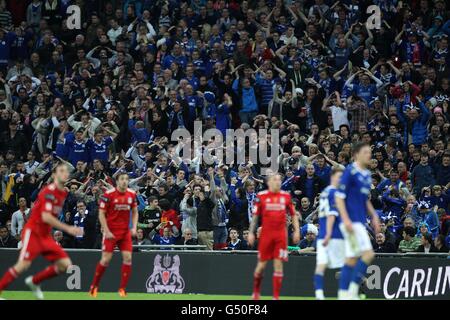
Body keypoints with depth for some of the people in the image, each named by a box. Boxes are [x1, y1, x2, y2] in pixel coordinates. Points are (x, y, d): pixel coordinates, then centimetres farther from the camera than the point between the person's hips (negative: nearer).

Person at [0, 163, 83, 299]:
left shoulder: (63, 193, 8)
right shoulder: (49, 192, -17)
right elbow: (45, 217, -28)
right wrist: (68, 228, -30)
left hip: (46, 235, 8)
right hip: (33, 232, -8)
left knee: (66, 264, -2)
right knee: (23, 264, -22)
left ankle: (34, 281, 14)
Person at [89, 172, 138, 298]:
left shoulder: (132, 194, 4)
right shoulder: (108, 194, -9)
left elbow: (135, 212, 14)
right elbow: (101, 214, -7)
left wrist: (134, 227, 0)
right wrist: (107, 231, -13)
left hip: (125, 232, 4)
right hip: (111, 232, -4)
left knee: (127, 258, -7)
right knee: (106, 259, -7)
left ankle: (122, 289, 2)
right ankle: (94, 287, 9)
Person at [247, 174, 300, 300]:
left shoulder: (286, 196, 7)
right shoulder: (261, 196, 2)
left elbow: (293, 214, 13)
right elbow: (255, 216, 6)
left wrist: (296, 230, 5)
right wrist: (251, 233, 1)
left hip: (281, 235, 1)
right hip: (266, 234, -1)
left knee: (278, 264, -3)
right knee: (261, 265, 3)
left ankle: (276, 296, 0)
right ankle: (256, 292, 23)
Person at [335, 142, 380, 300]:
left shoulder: (367, 175, 16)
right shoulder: (350, 172, -9)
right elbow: (339, 197, -13)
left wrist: (374, 216, 16)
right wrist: (346, 219, -20)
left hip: (359, 222, 9)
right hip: (351, 221, -9)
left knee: (351, 260, 8)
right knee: (368, 254, -16)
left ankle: (343, 294, 11)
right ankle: (353, 289, -11)